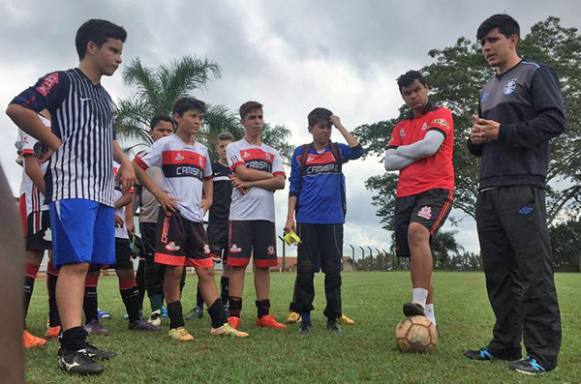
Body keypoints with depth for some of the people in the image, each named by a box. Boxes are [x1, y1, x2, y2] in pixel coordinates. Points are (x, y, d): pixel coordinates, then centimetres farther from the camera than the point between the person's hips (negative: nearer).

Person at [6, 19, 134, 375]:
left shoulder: (105, 96, 23)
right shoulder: (63, 81, -2)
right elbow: (17, 108, -11)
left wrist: (125, 161, 17)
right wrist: (54, 142, -7)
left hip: (102, 190, 8)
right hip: (72, 186, -8)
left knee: (81, 264, 7)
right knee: (75, 263, -15)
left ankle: (75, 341, 13)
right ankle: (71, 348, -15)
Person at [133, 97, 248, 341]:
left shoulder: (202, 150, 17)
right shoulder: (166, 144, 0)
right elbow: (136, 166, -4)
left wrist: (208, 199, 13)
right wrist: (158, 193, -10)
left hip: (196, 217, 6)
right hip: (173, 214, -5)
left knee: (207, 270, 5)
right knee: (174, 269, -3)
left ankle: (219, 323, 9)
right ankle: (176, 326, 9)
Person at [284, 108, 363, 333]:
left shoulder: (338, 151, 9)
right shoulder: (300, 153, 8)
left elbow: (357, 151, -12)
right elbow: (294, 188, 7)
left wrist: (340, 126, -6)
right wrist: (290, 217, -1)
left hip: (333, 219, 1)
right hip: (307, 220, 0)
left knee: (333, 270, 3)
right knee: (305, 269, 1)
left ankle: (332, 318, 15)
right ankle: (305, 318, 12)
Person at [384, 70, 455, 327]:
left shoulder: (441, 114, 6)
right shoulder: (400, 127, 21)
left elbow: (429, 145, -12)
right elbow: (388, 163, 9)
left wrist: (401, 151, 5)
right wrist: (417, 155, -3)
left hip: (436, 190, -6)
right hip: (406, 194, 6)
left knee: (417, 231, -33)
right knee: (415, 255, 5)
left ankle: (420, 303, -37)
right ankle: (428, 316, 13)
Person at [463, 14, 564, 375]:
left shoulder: (536, 73, 5)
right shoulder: (488, 89, 26)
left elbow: (555, 120, -8)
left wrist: (503, 132, -12)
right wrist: (476, 139, 5)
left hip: (522, 186, -7)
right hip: (489, 189, 7)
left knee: (533, 269, -7)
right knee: (497, 270, 7)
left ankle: (543, 352, -1)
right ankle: (505, 344, 14)